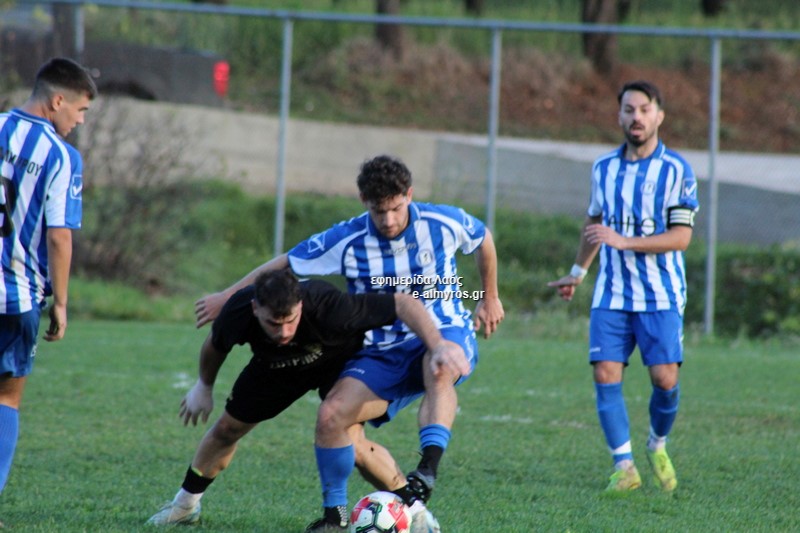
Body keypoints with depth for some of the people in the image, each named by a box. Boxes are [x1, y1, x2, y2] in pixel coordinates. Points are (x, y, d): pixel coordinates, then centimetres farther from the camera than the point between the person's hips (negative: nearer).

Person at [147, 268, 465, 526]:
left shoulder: (328, 307, -47)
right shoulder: (238, 313, -36)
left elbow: (404, 303, -42)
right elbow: (215, 346, -9)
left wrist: (437, 344, -54)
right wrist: (204, 386, 8)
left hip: (340, 362, -3)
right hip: (274, 365, 3)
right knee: (227, 429, 7)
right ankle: (185, 505, 31)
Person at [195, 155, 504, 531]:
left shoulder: (444, 224, -9)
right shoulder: (347, 242, -9)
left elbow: (483, 239, 15)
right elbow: (286, 264, 2)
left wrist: (490, 298, 24)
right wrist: (227, 298, 5)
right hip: (383, 354, 2)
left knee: (440, 369, -41)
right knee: (331, 416, -20)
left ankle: (427, 472, -50)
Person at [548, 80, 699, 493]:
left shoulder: (676, 170, -5)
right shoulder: (604, 168, 9)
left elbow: (681, 237, -12)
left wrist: (623, 241, -21)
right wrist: (578, 272, 33)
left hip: (661, 295, -3)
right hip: (611, 293, 3)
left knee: (665, 378, -10)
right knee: (605, 374, -9)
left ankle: (658, 447, 19)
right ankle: (624, 466, -3)